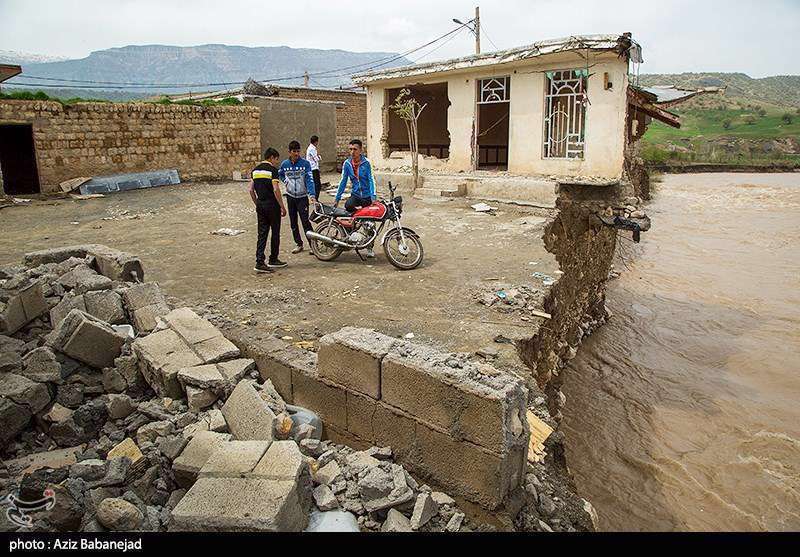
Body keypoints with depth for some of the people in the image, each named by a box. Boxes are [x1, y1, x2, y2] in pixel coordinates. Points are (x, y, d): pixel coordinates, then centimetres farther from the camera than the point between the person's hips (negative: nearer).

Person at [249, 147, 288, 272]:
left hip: (260, 205, 6)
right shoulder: (272, 170, -11)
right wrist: (282, 207, -13)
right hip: (272, 205, -6)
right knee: (275, 233, 8)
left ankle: (259, 262, -1)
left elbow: (251, 190, 11)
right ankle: (273, 260, 18)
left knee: (262, 234, 6)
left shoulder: (255, 170, 11)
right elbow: (276, 189, -19)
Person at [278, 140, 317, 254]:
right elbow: (280, 174, 23)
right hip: (290, 197, 4)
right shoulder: (284, 164, 1)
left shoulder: (305, 163, -10)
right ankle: (298, 244, 22)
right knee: (293, 222, 10)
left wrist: (312, 195, -27)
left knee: (305, 221, -10)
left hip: (302, 197, -4)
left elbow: (310, 180, -16)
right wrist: (285, 181, 3)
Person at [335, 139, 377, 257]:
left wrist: (373, 197, -24)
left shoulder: (366, 163, -8)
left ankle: (369, 248, 19)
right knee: (348, 205, -34)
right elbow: (343, 181, 5)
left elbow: (371, 180, -12)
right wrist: (337, 199, 4)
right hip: (355, 194, 2)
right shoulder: (347, 164, 1)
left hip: (367, 195, -2)